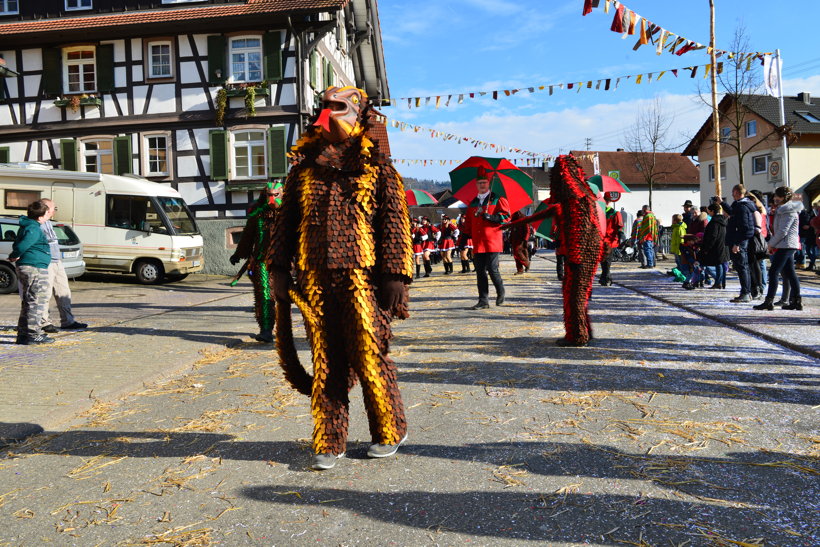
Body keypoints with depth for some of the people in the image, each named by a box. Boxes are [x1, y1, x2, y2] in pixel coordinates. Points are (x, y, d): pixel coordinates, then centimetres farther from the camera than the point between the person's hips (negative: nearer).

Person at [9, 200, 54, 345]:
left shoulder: (27, 226, 15)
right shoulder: (34, 229, -16)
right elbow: (22, 246, -24)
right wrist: (14, 257, -6)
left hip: (24, 268, 10)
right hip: (35, 268, -10)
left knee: (28, 302, 16)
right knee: (38, 301, -6)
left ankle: (23, 333, 22)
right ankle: (33, 334, -4)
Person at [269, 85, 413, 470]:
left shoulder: (377, 166, 5)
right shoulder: (304, 167, 15)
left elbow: (395, 222, 0)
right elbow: (285, 220, 17)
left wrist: (395, 276, -8)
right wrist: (279, 268, 9)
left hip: (362, 279, -3)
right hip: (315, 280, 3)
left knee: (370, 358, 1)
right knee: (325, 362, 7)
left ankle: (389, 433, 21)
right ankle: (329, 442, 17)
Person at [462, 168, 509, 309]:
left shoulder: (498, 200, 4)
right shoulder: (473, 203, 19)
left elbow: (506, 216, -5)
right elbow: (468, 223, 23)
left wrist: (490, 217, -18)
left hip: (492, 242, -5)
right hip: (477, 243, 5)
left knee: (492, 269, -7)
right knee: (480, 272, 2)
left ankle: (501, 293, 20)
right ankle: (483, 301, 7)